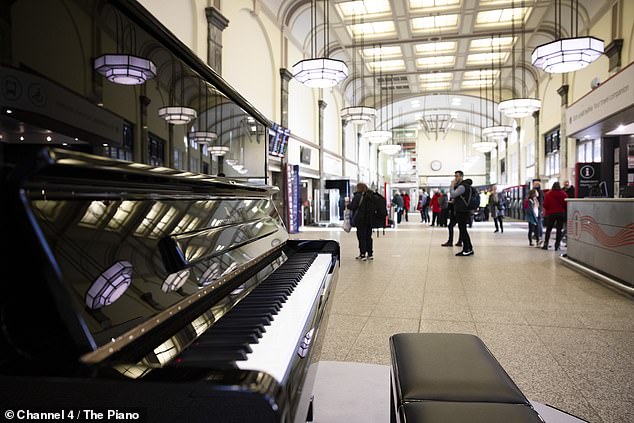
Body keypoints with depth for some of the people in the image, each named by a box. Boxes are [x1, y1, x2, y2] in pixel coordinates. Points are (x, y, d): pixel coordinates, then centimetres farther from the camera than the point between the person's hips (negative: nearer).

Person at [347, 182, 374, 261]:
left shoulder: (358, 196, -13)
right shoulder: (370, 196, 7)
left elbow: (352, 206, -16)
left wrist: (348, 205, 5)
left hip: (361, 220, -6)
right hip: (370, 219, 6)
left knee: (361, 236, 0)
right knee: (368, 236, 13)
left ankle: (362, 254, 0)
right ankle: (370, 254, 17)